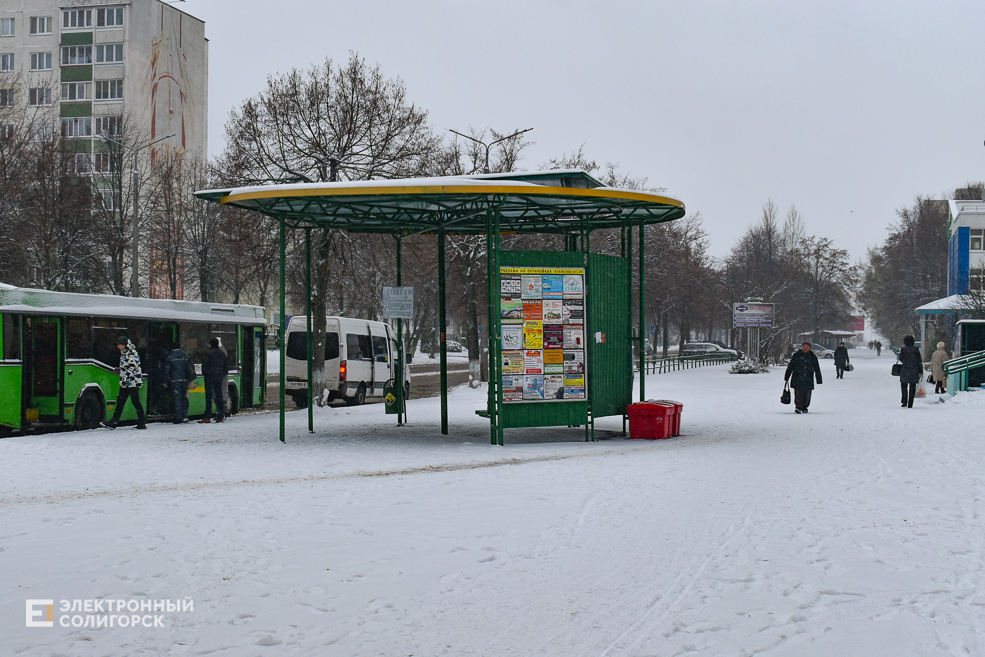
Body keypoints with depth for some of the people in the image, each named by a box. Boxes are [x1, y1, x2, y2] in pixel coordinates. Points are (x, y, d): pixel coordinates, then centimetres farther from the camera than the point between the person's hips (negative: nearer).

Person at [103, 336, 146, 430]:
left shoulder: (132, 354, -12)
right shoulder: (123, 353, 18)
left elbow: (132, 368, -19)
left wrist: (125, 380, -22)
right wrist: (119, 370, 13)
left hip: (132, 382, -9)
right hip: (124, 383, 9)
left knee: (136, 402, -5)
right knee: (120, 401, 7)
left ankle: (142, 423, 2)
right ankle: (114, 422, 8)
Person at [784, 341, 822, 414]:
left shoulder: (813, 357, 9)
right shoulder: (796, 356, 4)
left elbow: (817, 369, 13)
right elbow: (790, 367, 8)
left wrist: (819, 379, 10)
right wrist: (786, 377, 7)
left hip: (808, 380, 2)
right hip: (797, 379, -2)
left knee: (807, 394, 3)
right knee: (798, 393, -12)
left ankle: (804, 407, 18)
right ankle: (798, 407, -9)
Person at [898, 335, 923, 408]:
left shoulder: (904, 349, -7)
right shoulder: (916, 350, 1)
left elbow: (901, 359, 4)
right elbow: (920, 361, 3)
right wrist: (921, 371, 7)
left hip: (905, 371, -2)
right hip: (914, 371, 2)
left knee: (904, 387, 9)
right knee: (912, 388, 7)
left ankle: (904, 402, -4)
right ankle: (910, 404, 4)